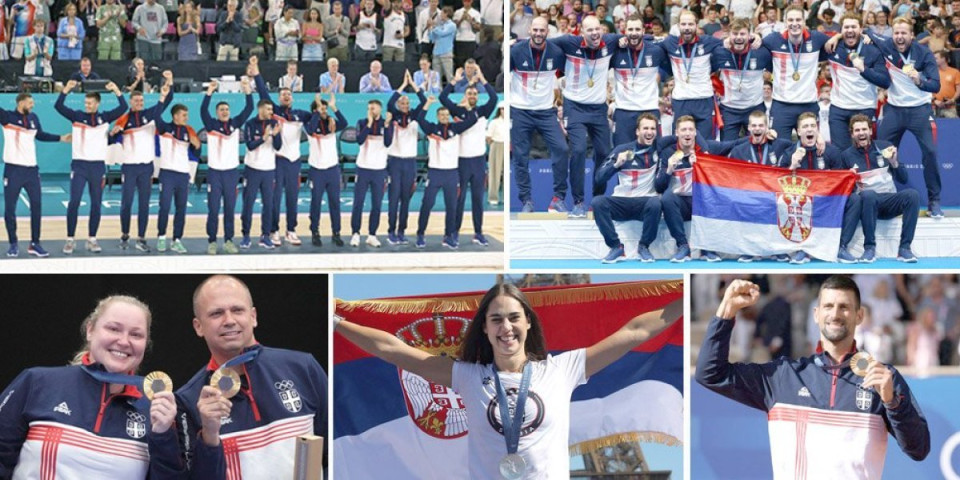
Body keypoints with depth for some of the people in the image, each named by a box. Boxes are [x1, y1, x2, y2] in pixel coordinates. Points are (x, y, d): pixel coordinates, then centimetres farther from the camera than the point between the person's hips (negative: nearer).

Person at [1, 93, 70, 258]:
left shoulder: (33, 118, 9)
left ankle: (35, 243, 14)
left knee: (36, 206, 5)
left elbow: (40, 135, 26)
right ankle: (13, 244, 13)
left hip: (31, 169, 5)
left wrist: (61, 138, 28)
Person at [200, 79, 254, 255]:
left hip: (232, 171, 2)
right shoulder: (211, 125, -1)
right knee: (213, 209, -1)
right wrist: (209, 92, -29)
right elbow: (203, 110, -17)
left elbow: (249, 109, -2)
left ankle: (229, 241, 13)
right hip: (215, 172, -2)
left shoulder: (235, 124, 6)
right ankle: (211, 242, 5)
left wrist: (248, 91, -16)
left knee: (230, 209, 6)